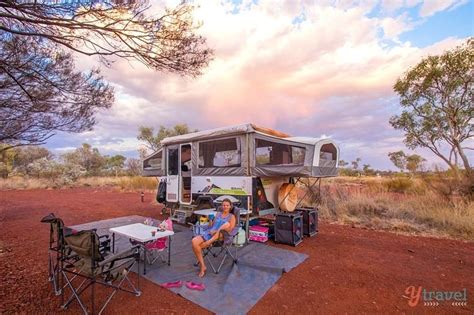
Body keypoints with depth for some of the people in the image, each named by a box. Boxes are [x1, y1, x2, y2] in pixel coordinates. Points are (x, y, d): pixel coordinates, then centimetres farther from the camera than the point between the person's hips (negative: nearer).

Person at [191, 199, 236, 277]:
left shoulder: (232, 216, 8)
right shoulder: (218, 214, 21)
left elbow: (230, 229, -5)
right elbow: (212, 225, 17)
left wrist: (216, 231, -13)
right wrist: (210, 228, -7)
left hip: (220, 236, -4)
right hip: (209, 233, 4)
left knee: (227, 224, -34)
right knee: (194, 241, -24)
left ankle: (207, 244, -29)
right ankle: (202, 266, -11)